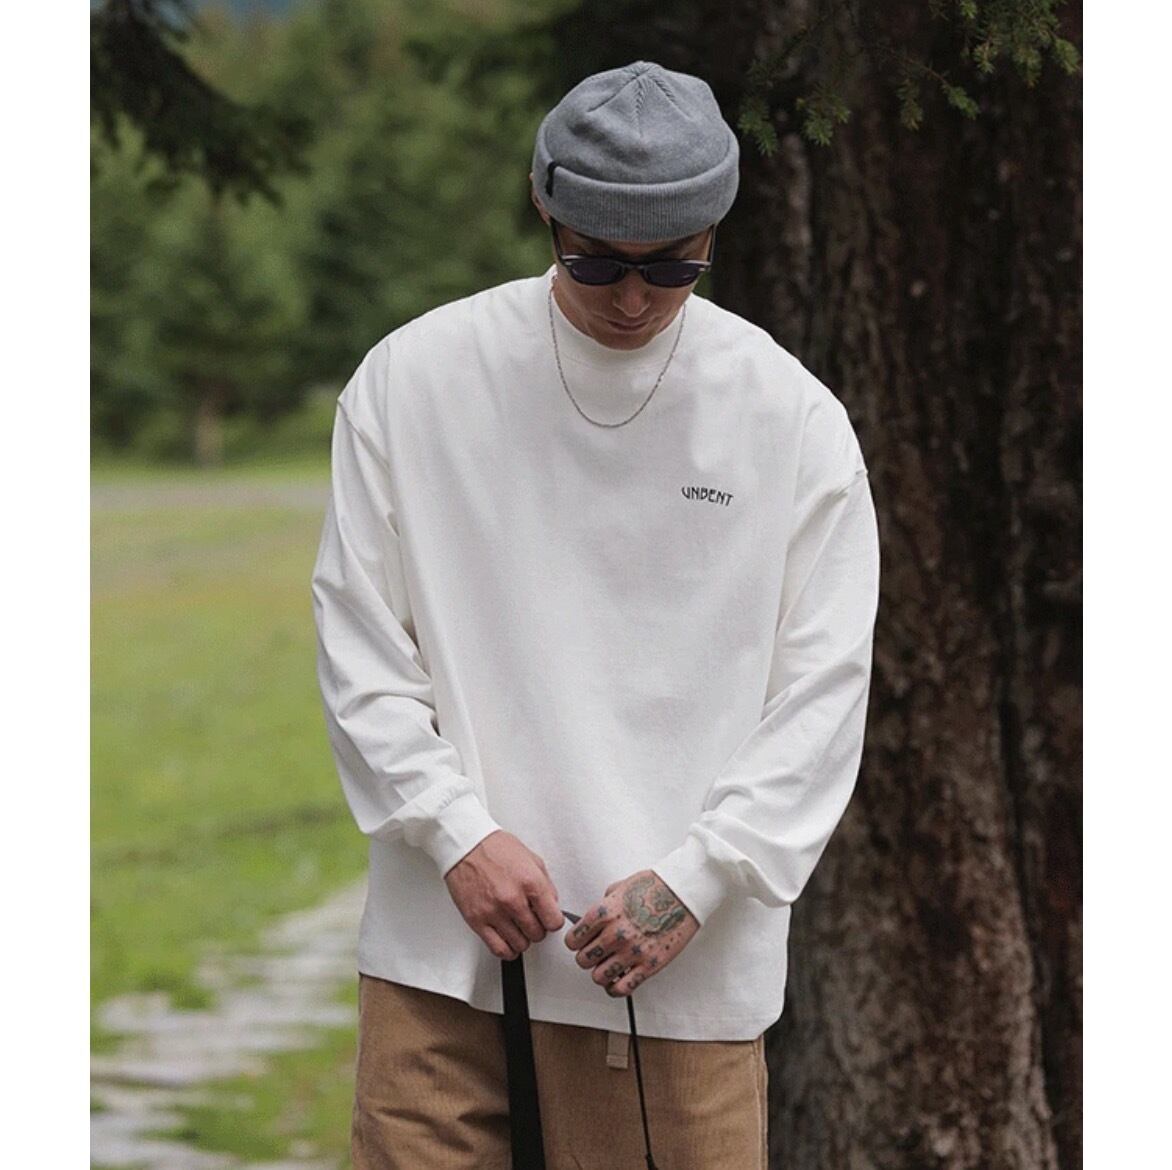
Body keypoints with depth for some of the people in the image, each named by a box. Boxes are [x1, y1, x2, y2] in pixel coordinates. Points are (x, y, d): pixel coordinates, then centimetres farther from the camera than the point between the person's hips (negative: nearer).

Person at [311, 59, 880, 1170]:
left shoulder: (795, 418, 0)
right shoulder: (413, 379, 1)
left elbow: (822, 689, 0)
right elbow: (359, 641, 5)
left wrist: (694, 878, -10)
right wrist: (458, 831, -7)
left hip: (686, 956, -1)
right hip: (442, 941, 1)